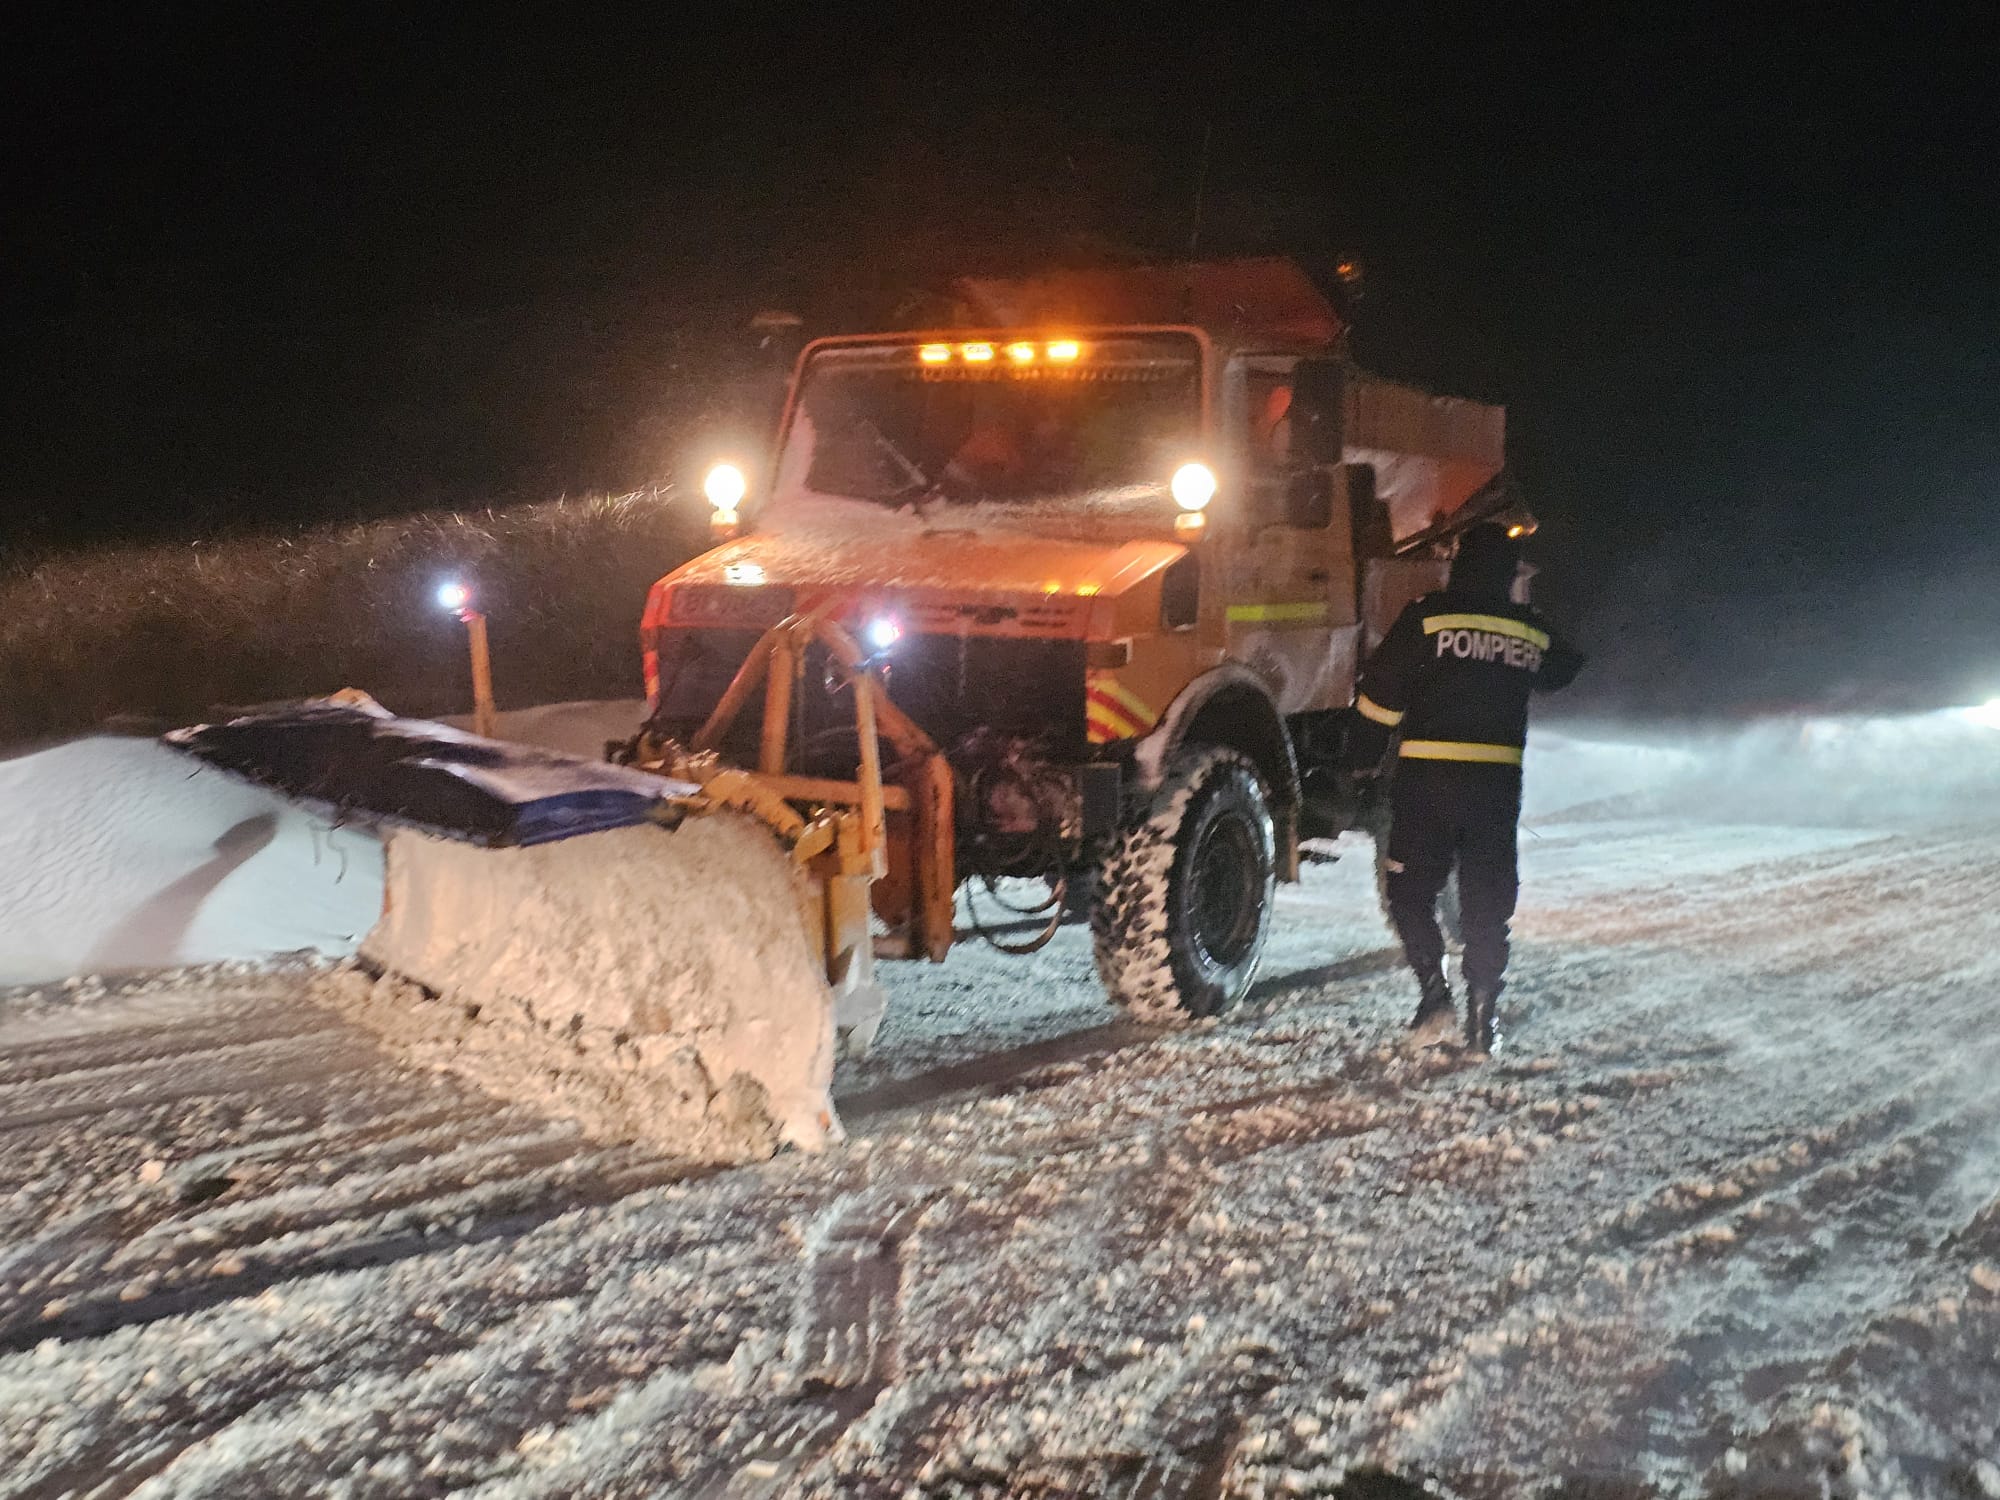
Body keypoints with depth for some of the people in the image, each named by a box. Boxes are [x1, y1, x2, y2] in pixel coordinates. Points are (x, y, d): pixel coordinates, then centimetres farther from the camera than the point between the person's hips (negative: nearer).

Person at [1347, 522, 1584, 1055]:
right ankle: (1482, 1021, 8)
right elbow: (1566, 669, 31)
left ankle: (1435, 991, -6)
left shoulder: (1428, 616, -4)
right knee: (1487, 901, 10)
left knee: (1409, 890, 9)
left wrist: (1361, 759, 7)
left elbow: (1380, 693, -5)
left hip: (1428, 774, -3)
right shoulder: (1532, 632, 8)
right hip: (1499, 779, 3)